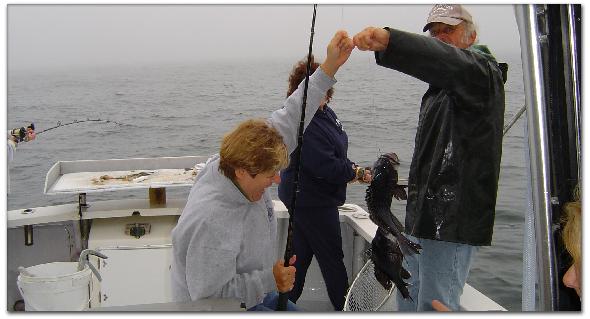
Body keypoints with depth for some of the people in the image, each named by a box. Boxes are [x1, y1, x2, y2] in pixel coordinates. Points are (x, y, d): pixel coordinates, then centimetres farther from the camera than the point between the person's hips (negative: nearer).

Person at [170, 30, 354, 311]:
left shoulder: (239, 166, -13)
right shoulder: (211, 221, -37)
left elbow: (288, 120, -11)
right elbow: (209, 294, -32)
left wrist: (329, 68, -14)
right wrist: (271, 279, -26)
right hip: (217, 309, -8)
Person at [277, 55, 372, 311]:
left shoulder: (325, 112, 7)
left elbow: (335, 152, 17)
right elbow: (326, 167, -27)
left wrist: (352, 168, -1)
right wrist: (357, 173, -12)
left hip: (303, 200, 9)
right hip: (312, 201, -9)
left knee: (301, 254, 17)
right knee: (332, 257, 5)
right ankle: (345, 308, 21)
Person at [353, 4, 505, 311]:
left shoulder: (482, 72, -10)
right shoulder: (439, 87, 22)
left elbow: (455, 65, -36)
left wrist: (389, 40, -50)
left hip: (453, 221, -10)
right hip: (423, 216, 10)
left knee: (434, 305, -8)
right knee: (408, 298, 19)